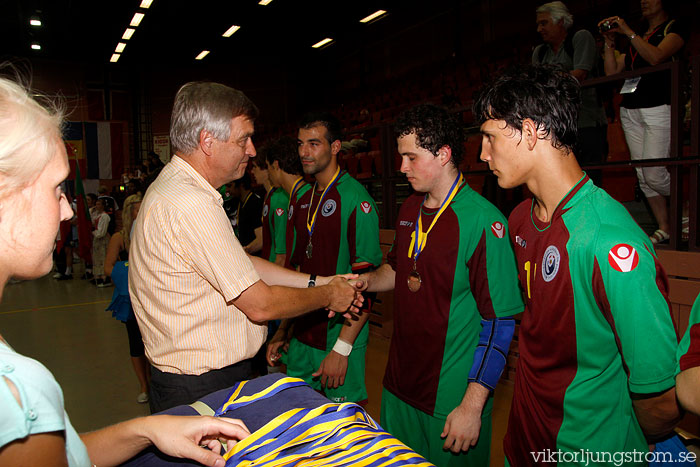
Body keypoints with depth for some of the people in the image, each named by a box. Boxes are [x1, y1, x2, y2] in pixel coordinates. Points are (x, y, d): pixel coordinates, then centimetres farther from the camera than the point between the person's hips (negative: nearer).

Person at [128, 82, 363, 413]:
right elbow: (260, 304, -22)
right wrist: (327, 296, -5)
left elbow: (244, 266, 10)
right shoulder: (191, 205, -26)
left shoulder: (175, 187, 9)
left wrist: (320, 282, 7)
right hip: (201, 387, -9)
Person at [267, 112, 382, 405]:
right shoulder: (304, 201, 10)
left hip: (339, 336, -7)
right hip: (302, 336, 7)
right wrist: (283, 330, 14)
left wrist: (342, 348, -21)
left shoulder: (355, 199, -15)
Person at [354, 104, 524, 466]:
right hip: (399, 384, 7)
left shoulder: (482, 221, -20)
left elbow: (499, 323, -20)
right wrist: (367, 280, -1)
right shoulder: (409, 210, 4)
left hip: (451, 397, -7)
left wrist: (472, 406, -19)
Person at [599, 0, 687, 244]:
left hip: (658, 107, -7)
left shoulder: (674, 27, 4)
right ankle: (664, 228, 12)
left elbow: (656, 56, -15)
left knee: (654, 174, -13)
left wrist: (628, 32, -12)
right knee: (643, 175, 3)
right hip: (629, 109, 7)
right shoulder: (637, 38, 22)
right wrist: (609, 41, 4)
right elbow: (612, 71, 14)